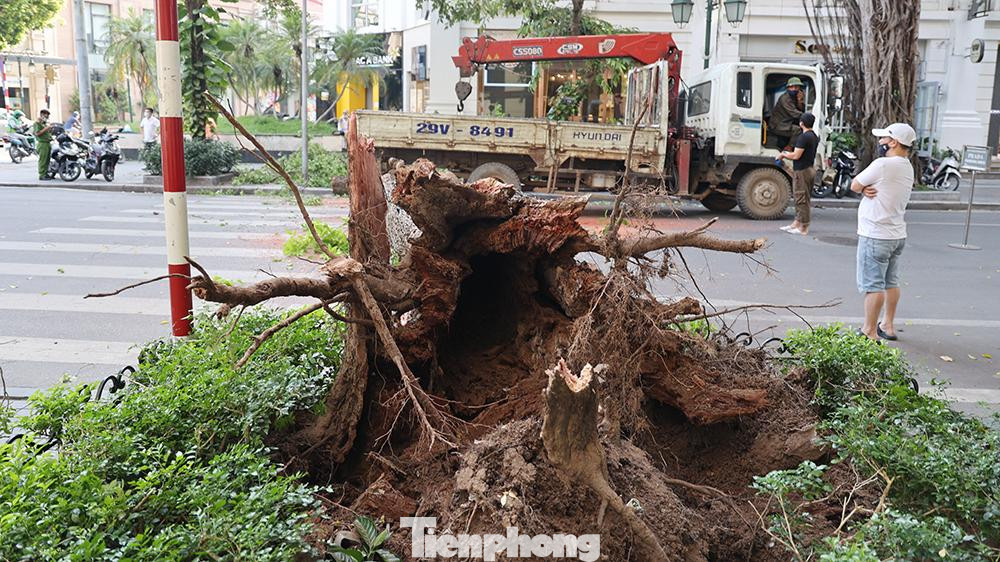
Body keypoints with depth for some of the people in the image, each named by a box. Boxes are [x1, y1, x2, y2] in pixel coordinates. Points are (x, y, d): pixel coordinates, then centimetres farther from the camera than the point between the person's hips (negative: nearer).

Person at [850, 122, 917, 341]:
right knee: (891, 282, 17)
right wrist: (867, 189, -11)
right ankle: (888, 326, 28)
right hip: (897, 235, 9)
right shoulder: (907, 167, 11)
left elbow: (854, 185, -9)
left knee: (872, 285, -3)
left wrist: (864, 189, 7)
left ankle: (869, 332, 1)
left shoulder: (883, 164, -19)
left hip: (876, 236, -9)